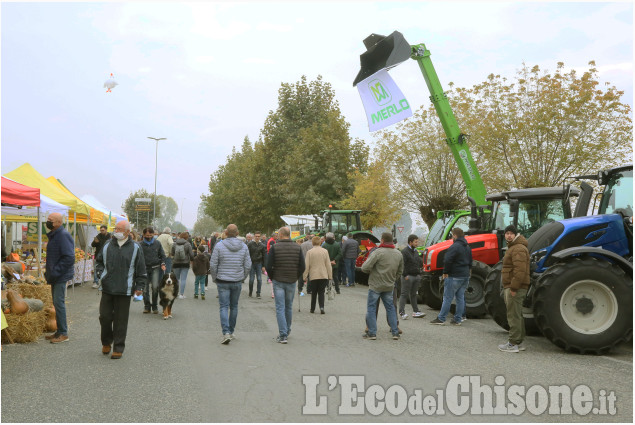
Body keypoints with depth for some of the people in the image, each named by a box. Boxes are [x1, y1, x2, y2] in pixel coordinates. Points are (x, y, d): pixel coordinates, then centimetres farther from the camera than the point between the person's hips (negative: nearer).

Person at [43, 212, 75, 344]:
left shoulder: (63, 235, -18)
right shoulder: (53, 235, 14)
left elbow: (69, 258, -24)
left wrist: (55, 272, -21)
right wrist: (49, 272, 16)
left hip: (61, 276, -10)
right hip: (55, 276, 10)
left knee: (59, 303, -8)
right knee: (57, 303, 13)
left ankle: (63, 333, 0)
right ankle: (60, 331, 22)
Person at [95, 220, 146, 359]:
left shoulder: (135, 248, -1)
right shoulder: (108, 245, 8)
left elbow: (141, 270, 1)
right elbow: (99, 261, 21)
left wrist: (140, 286, -3)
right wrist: (101, 273, 4)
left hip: (124, 290, -3)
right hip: (107, 289, 3)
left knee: (121, 320, 2)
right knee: (104, 316, 6)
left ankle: (118, 348, 13)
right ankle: (106, 342, 29)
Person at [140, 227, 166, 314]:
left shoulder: (157, 243, 8)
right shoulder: (141, 244, 3)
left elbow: (162, 255, 16)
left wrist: (163, 264, 1)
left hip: (155, 268, 0)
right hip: (145, 268, 0)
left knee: (155, 287, -11)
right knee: (145, 289, 1)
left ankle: (154, 307, 3)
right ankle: (147, 306, 16)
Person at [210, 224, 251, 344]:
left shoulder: (219, 245, -9)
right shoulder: (244, 246, -1)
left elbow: (213, 264, -7)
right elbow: (248, 265, 0)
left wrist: (215, 278, 7)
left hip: (223, 281, -2)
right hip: (237, 282, 2)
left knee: (224, 307, 0)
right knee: (234, 306, 15)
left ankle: (226, 332, -13)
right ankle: (231, 331, 23)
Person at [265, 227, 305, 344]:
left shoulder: (274, 247, -7)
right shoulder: (297, 248, 1)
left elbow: (269, 266, -9)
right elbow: (302, 267, 0)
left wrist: (272, 278, 7)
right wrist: (296, 278, 13)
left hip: (278, 281, -3)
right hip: (292, 282, 3)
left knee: (280, 308, -1)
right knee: (289, 307, 17)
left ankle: (282, 335, -7)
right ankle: (287, 331, 29)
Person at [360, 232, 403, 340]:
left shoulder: (378, 252, -16)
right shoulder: (399, 254, 4)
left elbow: (365, 267, -18)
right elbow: (400, 271, 14)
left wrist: (370, 272, 3)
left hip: (375, 285, -5)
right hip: (389, 286, 5)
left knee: (371, 308, 5)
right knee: (390, 308, 15)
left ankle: (372, 333, 5)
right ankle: (395, 332, 15)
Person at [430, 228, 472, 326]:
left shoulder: (454, 247, -15)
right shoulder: (467, 247, 15)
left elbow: (447, 261, -21)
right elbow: (470, 261, 23)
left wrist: (445, 272, -10)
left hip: (455, 277, -8)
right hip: (466, 276, 8)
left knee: (447, 298, -4)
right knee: (460, 297, 10)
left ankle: (441, 319, -2)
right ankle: (457, 319, 12)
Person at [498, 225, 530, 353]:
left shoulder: (518, 249, -16)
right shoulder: (513, 247, 20)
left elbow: (520, 270, -25)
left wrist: (513, 287, -25)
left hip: (515, 288, -11)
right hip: (511, 286, 11)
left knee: (513, 316, -7)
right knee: (517, 315, 15)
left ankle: (513, 344, -4)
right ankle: (519, 342, 22)